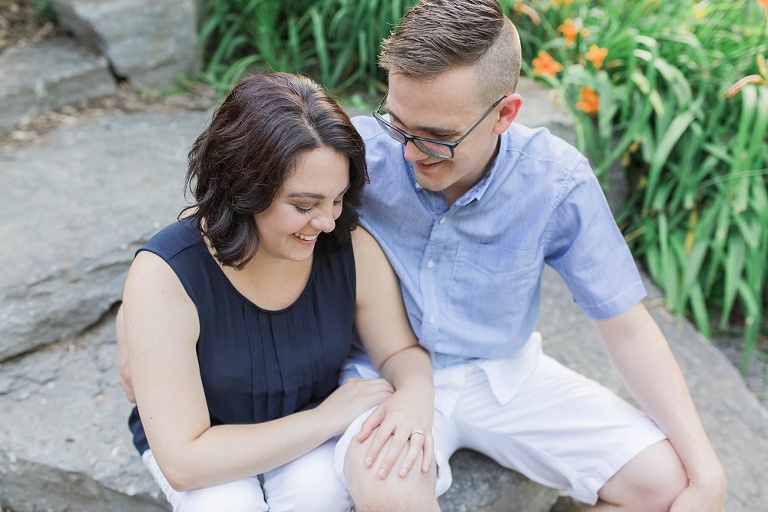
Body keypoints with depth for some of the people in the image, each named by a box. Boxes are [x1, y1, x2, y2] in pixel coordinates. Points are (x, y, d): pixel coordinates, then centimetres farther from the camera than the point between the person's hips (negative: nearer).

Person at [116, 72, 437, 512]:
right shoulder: (164, 276, -30)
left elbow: (402, 352, -8)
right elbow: (182, 462, -29)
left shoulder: (352, 247, -21)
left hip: (312, 443, 1)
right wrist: (327, 418, -30)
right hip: (198, 439, -1)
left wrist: (414, 397, -32)